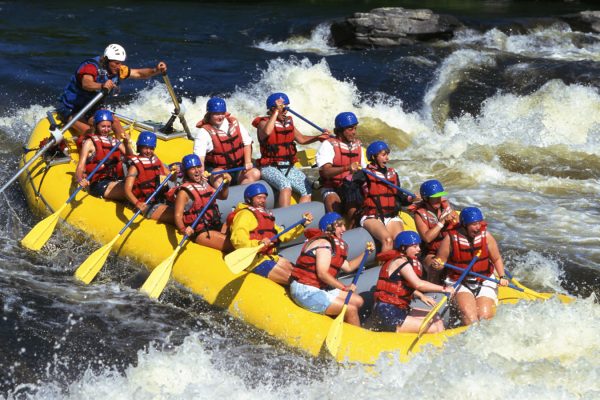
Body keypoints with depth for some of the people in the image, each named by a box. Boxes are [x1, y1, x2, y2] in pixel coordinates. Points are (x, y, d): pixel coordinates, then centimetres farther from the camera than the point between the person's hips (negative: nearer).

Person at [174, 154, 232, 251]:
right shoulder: (184, 191, -9)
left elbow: (222, 196, 27)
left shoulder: (205, 183, 13)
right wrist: (182, 229, -36)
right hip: (200, 232, -8)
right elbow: (178, 215, -17)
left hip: (216, 225, 8)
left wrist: (226, 183, 7)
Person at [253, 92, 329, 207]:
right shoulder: (264, 122, -6)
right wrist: (276, 112, -23)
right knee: (286, 185, -34)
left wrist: (318, 137, 9)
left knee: (307, 190, -8)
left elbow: (301, 139, 25)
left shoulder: (288, 122, 14)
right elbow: (267, 132, -31)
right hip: (270, 168, -7)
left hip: (289, 167, 7)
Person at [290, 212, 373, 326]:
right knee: (351, 309, -18)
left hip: (320, 288, 11)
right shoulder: (323, 243, -15)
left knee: (358, 301, 9)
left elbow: (348, 267, 21)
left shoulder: (332, 243, 18)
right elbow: (322, 274, -24)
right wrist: (344, 287, -20)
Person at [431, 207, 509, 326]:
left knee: (485, 316, -16)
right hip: (459, 283, -2)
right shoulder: (451, 238, -9)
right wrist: (437, 264, -23)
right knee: (468, 314, -28)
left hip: (484, 283, 2)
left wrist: (502, 277, -4)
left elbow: (496, 259, 9)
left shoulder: (486, 236, -2)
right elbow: (441, 260, 1)